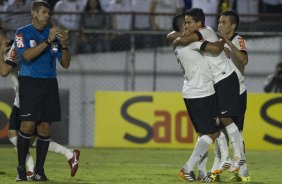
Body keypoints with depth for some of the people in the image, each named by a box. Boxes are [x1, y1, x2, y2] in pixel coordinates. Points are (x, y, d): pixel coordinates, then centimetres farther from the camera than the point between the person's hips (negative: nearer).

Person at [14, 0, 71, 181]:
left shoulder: (53, 34, 13)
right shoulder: (23, 33, 1)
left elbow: (65, 64, 10)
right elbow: (27, 55, -17)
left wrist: (64, 45, -8)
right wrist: (48, 40, -21)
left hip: (50, 84, 4)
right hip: (30, 83, -4)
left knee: (45, 128, 0)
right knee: (28, 125, -12)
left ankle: (39, 171, 3)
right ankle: (21, 168, -4)